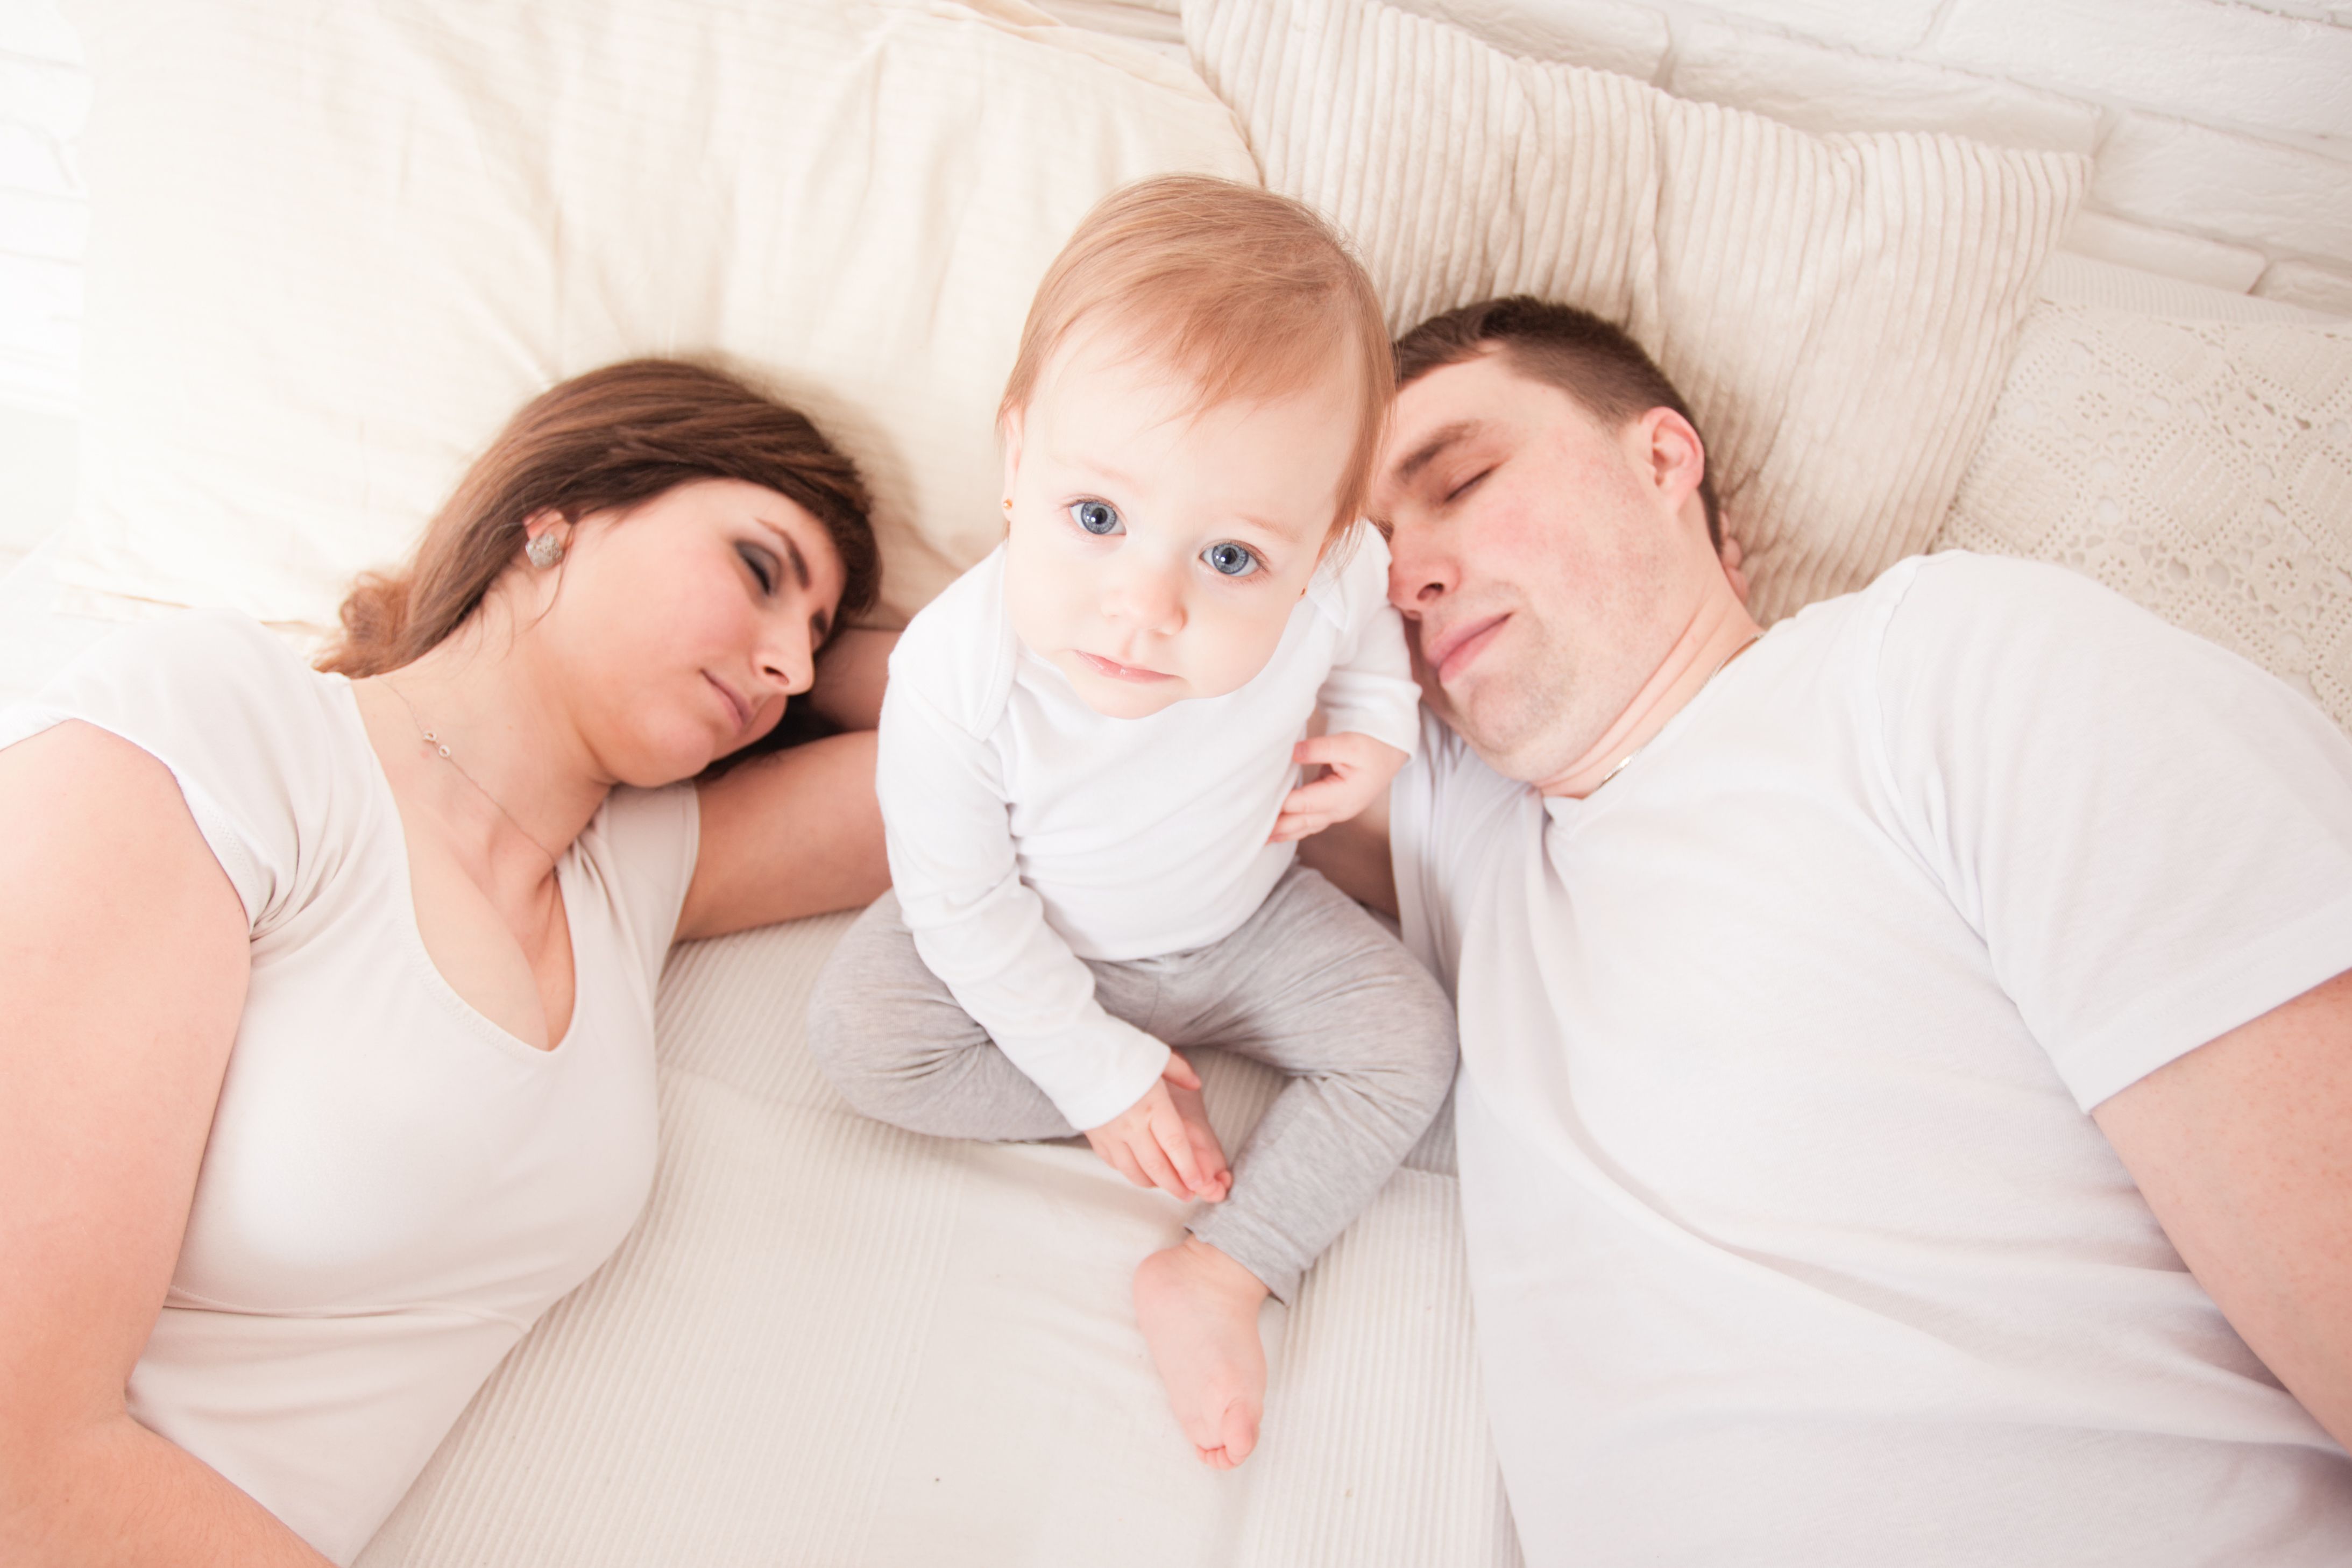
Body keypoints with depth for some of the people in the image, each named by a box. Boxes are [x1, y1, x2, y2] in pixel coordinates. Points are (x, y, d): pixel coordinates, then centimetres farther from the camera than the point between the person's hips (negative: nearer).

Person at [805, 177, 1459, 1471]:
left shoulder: (1326, 576, -31)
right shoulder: (954, 672, -38)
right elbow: (964, 907, -22)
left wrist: (1371, 730, -20)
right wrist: (1098, 1072, -16)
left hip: (1243, 921, 2)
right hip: (1039, 948, -1)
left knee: (1410, 1040, -11)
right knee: (861, 1032, -19)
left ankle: (1217, 1277, -6)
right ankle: (1154, 1094, -8)